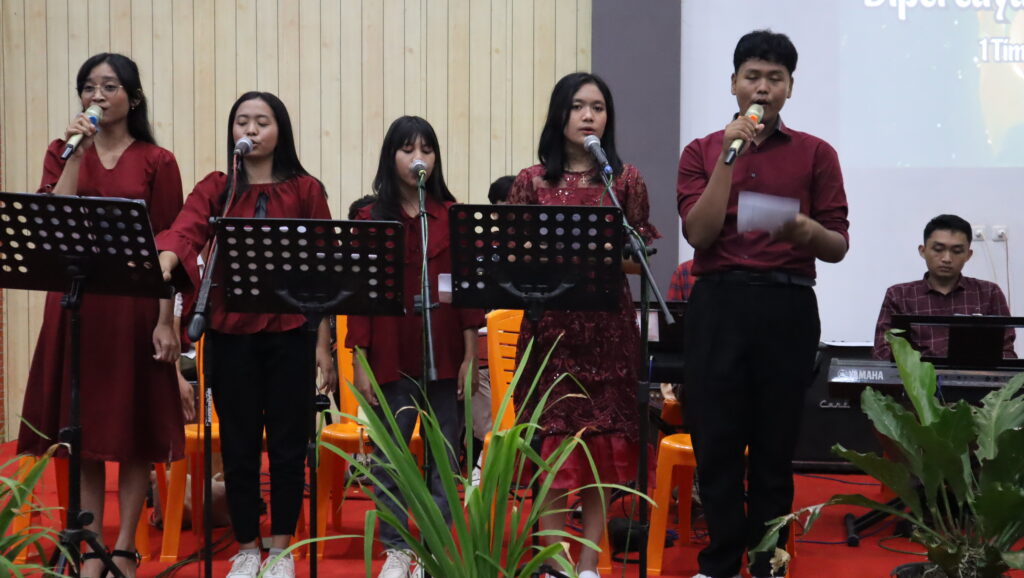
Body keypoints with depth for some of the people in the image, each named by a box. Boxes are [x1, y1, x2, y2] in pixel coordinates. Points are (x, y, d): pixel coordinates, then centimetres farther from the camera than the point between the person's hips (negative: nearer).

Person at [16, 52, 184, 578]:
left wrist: (166, 322, -8)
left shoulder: (156, 162, 1)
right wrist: (76, 154, -10)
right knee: (81, 427, 5)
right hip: (74, 305, 2)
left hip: (134, 307, -2)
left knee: (135, 427, 3)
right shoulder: (63, 153, 9)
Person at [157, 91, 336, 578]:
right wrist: (163, 262, -37)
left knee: (288, 443, 5)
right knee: (238, 444, 7)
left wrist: (323, 342, 0)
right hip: (230, 333, 1)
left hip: (289, 333, -1)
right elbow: (184, 231, -14)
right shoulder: (215, 189, 5)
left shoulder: (305, 191, 3)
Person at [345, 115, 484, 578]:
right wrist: (360, 362, -2)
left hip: (443, 355, 0)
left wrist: (470, 355, -3)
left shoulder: (453, 216, 4)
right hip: (391, 357, 0)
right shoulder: (370, 219, 4)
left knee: (444, 457, 5)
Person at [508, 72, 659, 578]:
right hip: (550, 323, -1)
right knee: (552, 441, 0)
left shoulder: (626, 179, 6)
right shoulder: (532, 181, 4)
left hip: (608, 323, 1)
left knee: (604, 440, 4)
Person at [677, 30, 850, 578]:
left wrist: (806, 230, -20)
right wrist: (729, 155, -11)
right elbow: (698, 234, -6)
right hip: (717, 304, 1)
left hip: (787, 307, 0)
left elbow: (838, 246, 3)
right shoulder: (702, 152, 8)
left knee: (775, 445, 4)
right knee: (716, 441, 3)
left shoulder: (816, 154, 6)